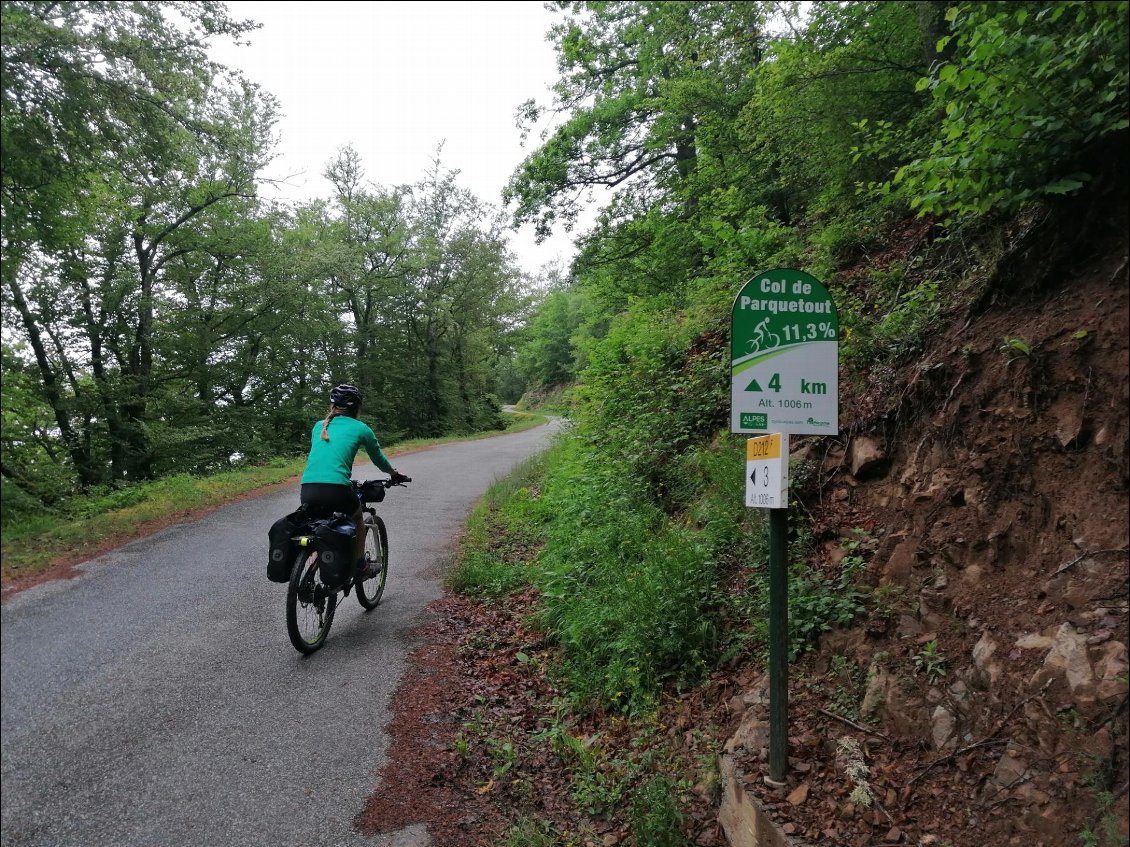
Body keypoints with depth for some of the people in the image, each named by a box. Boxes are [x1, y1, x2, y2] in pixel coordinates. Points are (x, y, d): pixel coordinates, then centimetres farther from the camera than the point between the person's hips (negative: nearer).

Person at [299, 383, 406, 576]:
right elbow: (378, 459, 26)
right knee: (357, 517, 28)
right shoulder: (361, 429, 11)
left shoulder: (319, 426, 22)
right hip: (336, 490, -3)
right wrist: (395, 473, 46)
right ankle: (360, 567, 31)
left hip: (307, 490, 3)